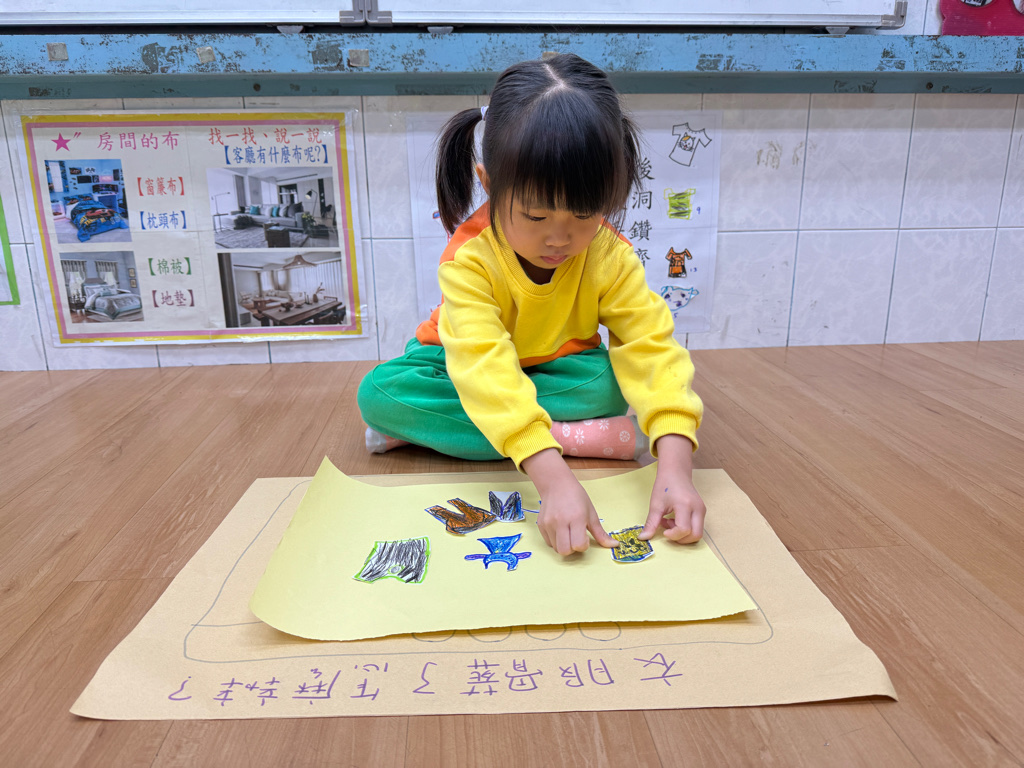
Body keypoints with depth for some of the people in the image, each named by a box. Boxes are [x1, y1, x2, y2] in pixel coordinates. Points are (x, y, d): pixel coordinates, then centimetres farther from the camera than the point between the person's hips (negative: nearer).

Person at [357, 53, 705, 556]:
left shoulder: (610, 256, -23)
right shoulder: (468, 259, -31)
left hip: (560, 369, 1)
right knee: (378, 391, -28)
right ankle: (583, 437, -28)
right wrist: (553, 477, -56)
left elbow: (651, 350, -30)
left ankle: (419, 429, -22)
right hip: (466, 369, -1)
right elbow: (484, 366, -43)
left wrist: (674, 467, -46)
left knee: (610, 383, -31)